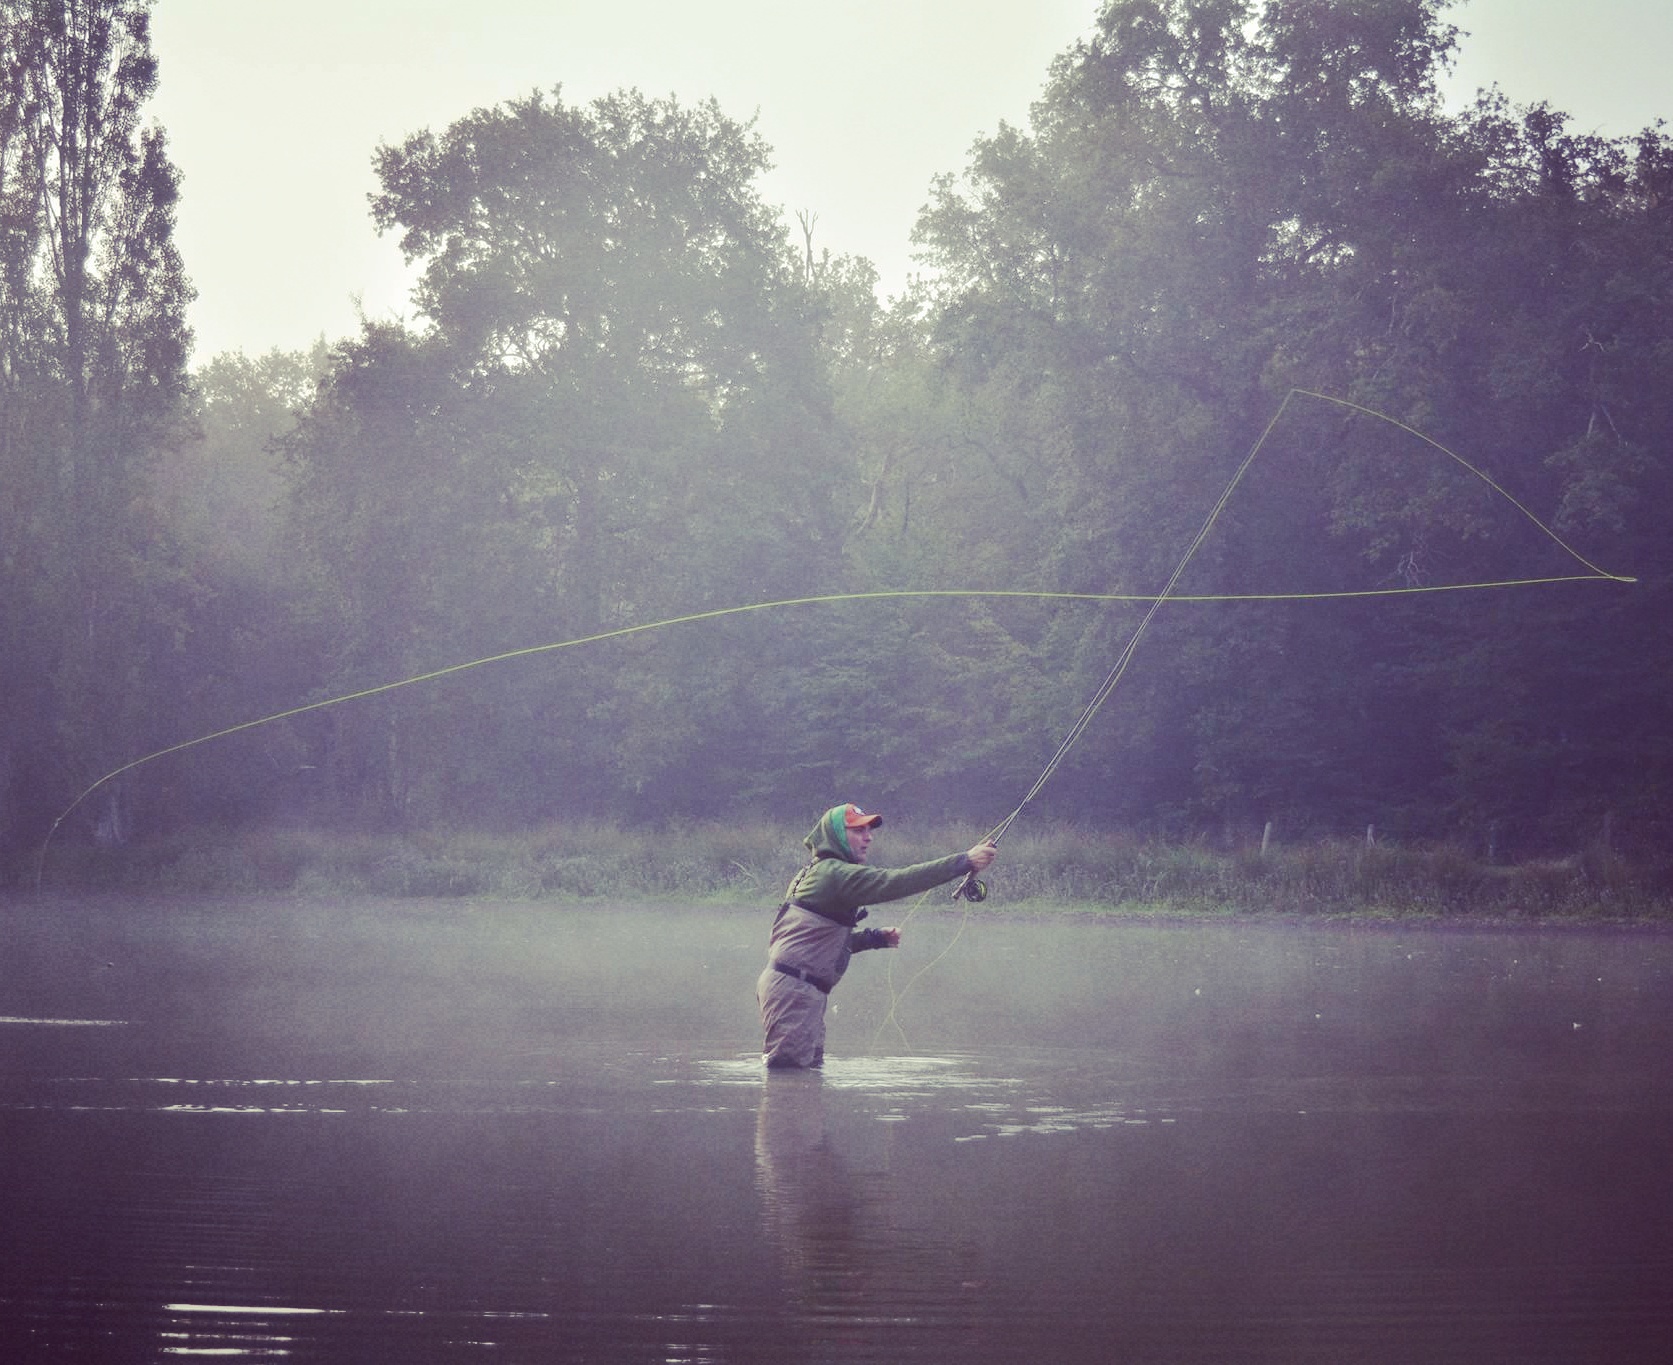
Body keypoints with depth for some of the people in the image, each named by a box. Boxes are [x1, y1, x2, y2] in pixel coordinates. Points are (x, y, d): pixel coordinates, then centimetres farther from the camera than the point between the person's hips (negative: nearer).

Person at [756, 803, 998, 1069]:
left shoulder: (816, 873, 20)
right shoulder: (834, 873, -12)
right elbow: (896, 882, -22)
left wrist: (875, 937, 17)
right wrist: (965, 862, -22)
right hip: (793, 989, -10)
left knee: (811, 1065, 12)